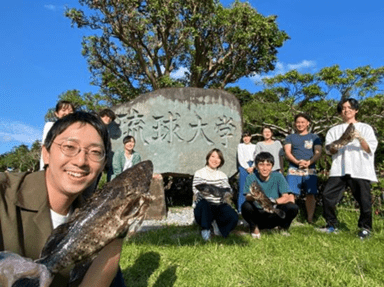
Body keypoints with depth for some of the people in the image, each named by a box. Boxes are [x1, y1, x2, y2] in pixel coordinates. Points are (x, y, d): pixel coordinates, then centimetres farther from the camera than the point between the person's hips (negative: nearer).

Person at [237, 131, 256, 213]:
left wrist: (252, 167, -8)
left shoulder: (254, 146, 16)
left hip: (253, 168, 2)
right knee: (242, 188, -5)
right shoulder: (240, 146, 10)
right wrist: (247, 168, -6)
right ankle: (241, 208, -3)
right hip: (243, 167, -2)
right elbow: (240, 159, 3)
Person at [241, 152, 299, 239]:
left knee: (293, 208, -25)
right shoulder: (251, 178, -8)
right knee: (246, 206, -33)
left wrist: (274, 201, -35)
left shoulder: (278, 177, -5)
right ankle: (254, 227, 0)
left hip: (274, 215, 1)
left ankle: (283, 227, 9)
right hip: (257, 214, -1)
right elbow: (247, 197, -19)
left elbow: (286, 197, -13)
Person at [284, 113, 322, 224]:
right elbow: (287, 152, 5)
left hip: (310, 169, 1)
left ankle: (310, 218, 7)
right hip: (294, 169, 0)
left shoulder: (314, 138, 17)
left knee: (310, 194, -3)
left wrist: (309, 162, -14)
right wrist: (297, 162, -14)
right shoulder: (290, 137, 17)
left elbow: (318, 153, 6)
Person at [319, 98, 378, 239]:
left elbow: (370, 149, 3)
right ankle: (332, 225, 7)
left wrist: (360, 138, -14)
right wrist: (337, 145, -14)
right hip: (339, 170, 2)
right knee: (327, 196, -9)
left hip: (360, 170, -1)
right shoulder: (334, 130, 19)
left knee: (364, 201, -4)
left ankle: (365, 228, 17)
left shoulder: (365, 128, 13)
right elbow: (329, 150, 8)